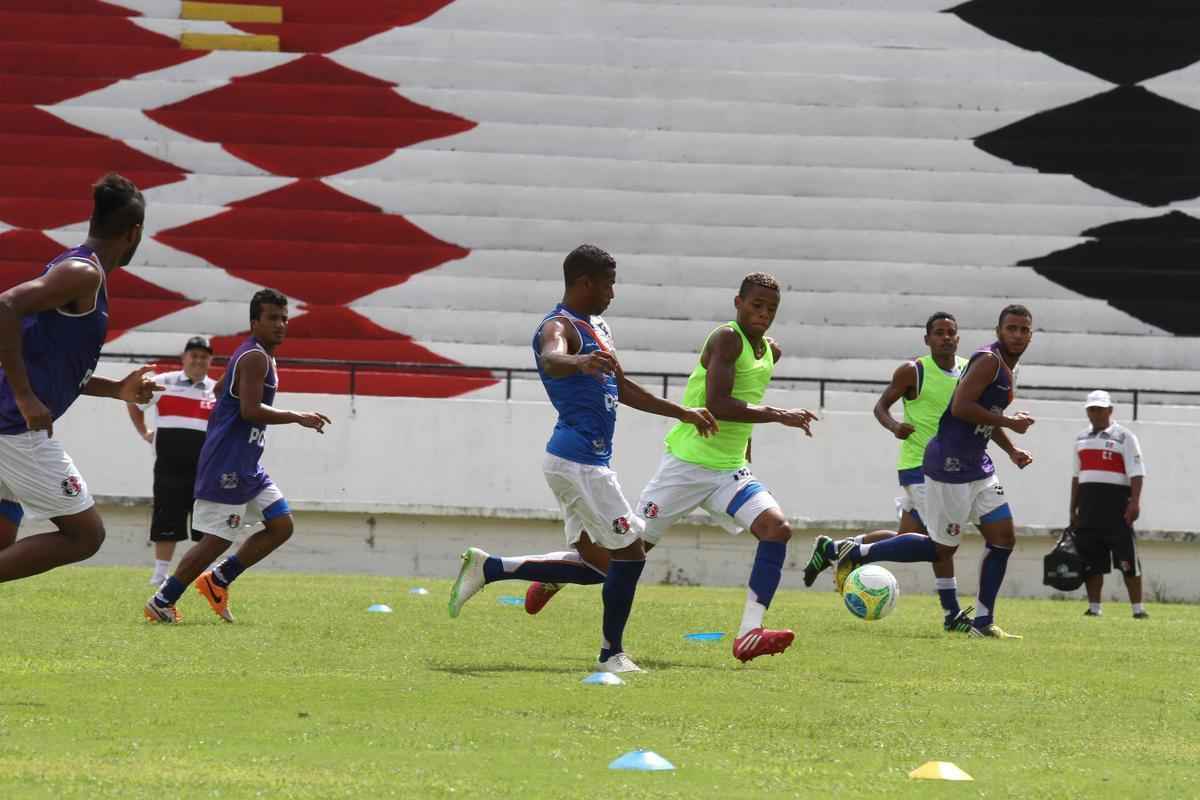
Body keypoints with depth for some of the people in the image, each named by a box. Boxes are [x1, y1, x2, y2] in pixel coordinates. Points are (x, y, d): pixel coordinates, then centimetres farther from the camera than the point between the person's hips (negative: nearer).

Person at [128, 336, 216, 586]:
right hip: (169, 467, -1)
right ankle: (160, 572, 9)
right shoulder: (164, 383, 4)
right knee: (166, 523, 0)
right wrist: (143, 432, 13)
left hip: (205, 469, 1)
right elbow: (133, 402, 18)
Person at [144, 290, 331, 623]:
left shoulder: (256, 355, 18)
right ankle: (161, 602, -2)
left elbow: (220, 389, 30)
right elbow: (250, 410, -23)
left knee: (281, 526, 8)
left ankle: (217, 581, 14)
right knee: (216, 539, -9)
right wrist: (298, 418, -18)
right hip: (227, 464, -10)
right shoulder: (255, 358, -14)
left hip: (247, 465, 10)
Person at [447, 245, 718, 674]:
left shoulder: (596, 328, 19)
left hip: (584, 460, 10)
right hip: (580, 458, -10)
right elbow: (551, 359, -37)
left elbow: (624, 390, 30)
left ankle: (488, 568, 12)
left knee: (594, 564, 11)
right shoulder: (560, 327, -12)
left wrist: (682, 413, 32)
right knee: (630, 552, -5)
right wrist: (579, 362, -60)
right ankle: (612, 654, 6)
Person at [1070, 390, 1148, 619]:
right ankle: (1094, 607, 8)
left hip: (1116, 502, -5)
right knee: (1090, 559, 3)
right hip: (1088, 503, 5)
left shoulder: (1124, 437, 0)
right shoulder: (1082, 438, 18)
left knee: (1127, 558, -7)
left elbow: (1136, 473, -8)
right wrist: (1073, 510, 18)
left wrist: (1134, 502, -19)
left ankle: (1138, 608, -5)